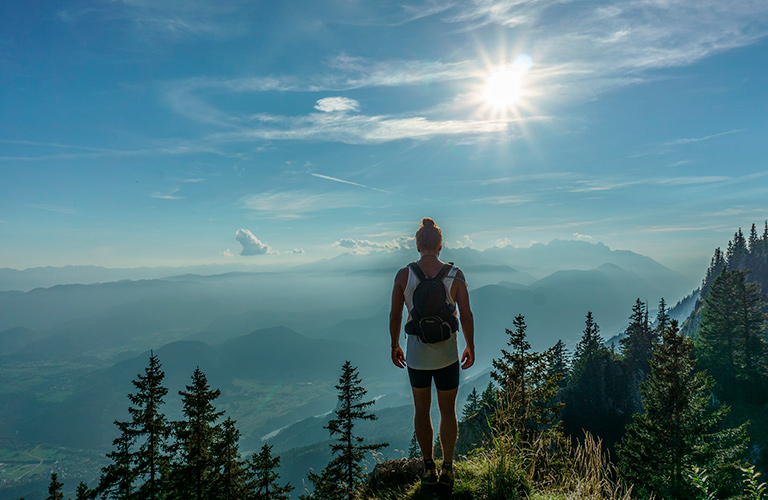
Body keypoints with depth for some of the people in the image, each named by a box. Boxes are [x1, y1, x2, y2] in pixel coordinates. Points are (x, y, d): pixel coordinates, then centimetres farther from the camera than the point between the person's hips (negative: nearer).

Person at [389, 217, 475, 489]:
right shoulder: (455, 275, -10)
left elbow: (395, 316, -4)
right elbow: (466, 316, -7)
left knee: (421, 410, 20)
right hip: (447, 355, 0)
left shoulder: (403, 275, -9)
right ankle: (447, 469, 28)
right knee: (448, 412, 18)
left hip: (416, 355, 0)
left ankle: (429, 469, 27)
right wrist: (471, 347, 8)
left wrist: (395, 345, 10)